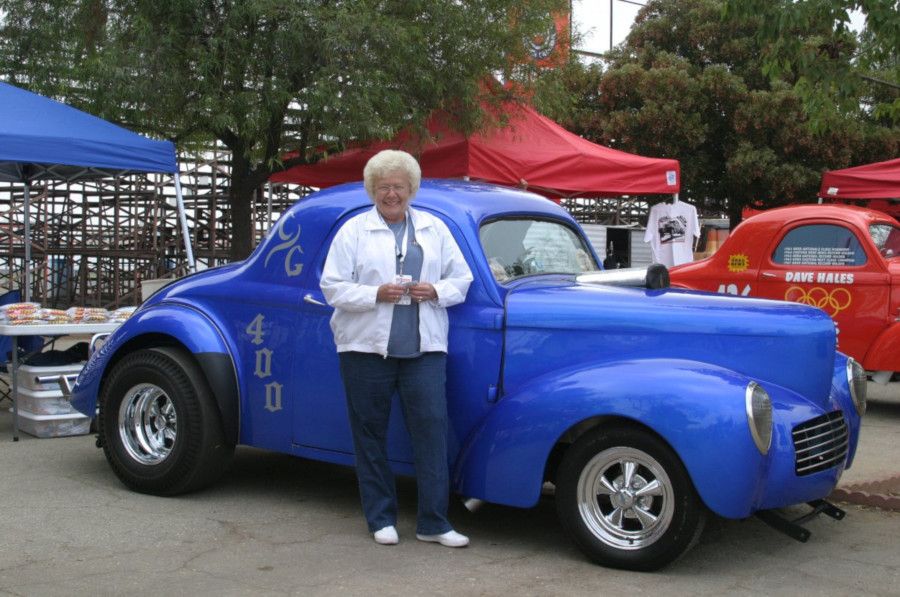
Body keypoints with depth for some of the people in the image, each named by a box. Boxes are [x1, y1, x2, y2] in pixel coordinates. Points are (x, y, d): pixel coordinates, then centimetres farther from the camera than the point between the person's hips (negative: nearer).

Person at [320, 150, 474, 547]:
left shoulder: (434, 229, 14)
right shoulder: (353, 230, 5)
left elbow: (462, 280, 13)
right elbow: (332, 287, -1)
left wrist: (435, 291, -7)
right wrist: (375, 294, -15)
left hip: (424, 349, 1)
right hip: (366, 349, -1)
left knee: (432, 428, -5)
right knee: (371, 435, 5)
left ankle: (433, 522, 2)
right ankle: (381, 519, 19)